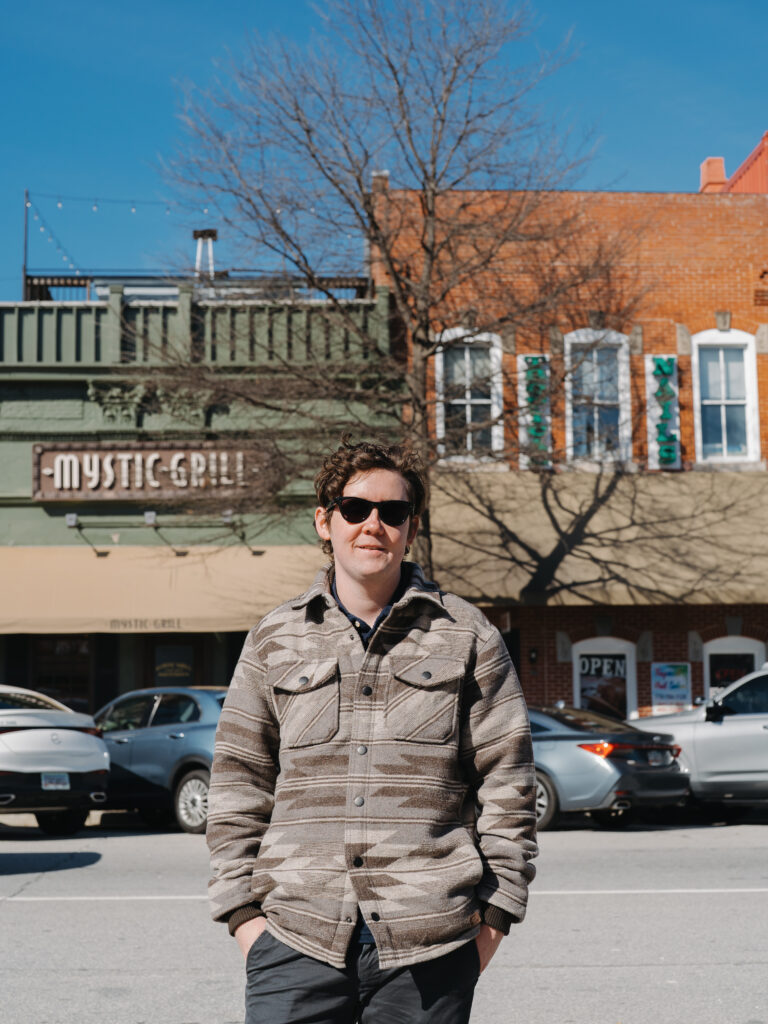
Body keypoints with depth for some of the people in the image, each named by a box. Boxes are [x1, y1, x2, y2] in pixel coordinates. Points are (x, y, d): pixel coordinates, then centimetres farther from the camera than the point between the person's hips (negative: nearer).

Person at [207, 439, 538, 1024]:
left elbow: (507, 783, 5)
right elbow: (238, 785, 11)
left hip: (429, 943, -1)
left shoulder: (468, 637, 6)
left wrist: (495, 914, 1)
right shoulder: (274, 642, 10)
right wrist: (243, 911, 4)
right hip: (297, 937, 1)